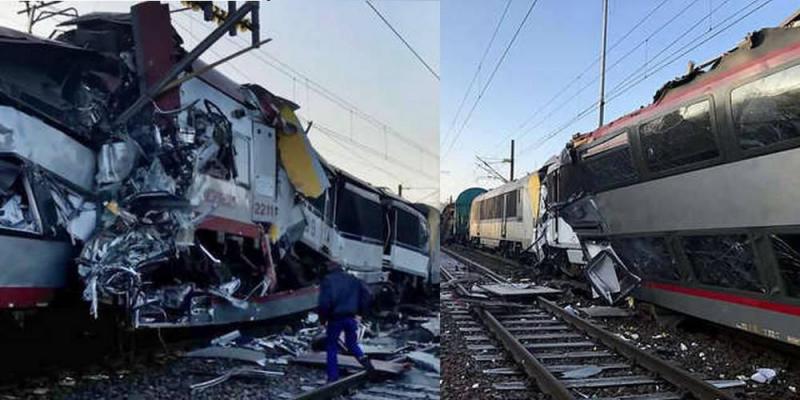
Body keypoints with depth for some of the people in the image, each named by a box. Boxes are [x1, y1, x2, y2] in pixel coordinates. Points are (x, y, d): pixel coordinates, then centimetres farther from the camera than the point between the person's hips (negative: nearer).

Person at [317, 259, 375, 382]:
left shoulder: (327, 280, -5)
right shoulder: (352, 279, 10)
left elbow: (324, 302, -17)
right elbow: (367, 295, 6)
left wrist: (323, 319, -5)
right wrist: (360, 311, 13)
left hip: (335, 318, -4)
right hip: (351, 318, 4)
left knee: (331, 347, 11)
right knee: (352, 343, 21)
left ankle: (333, 377, 11)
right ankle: (364, 359, -5)